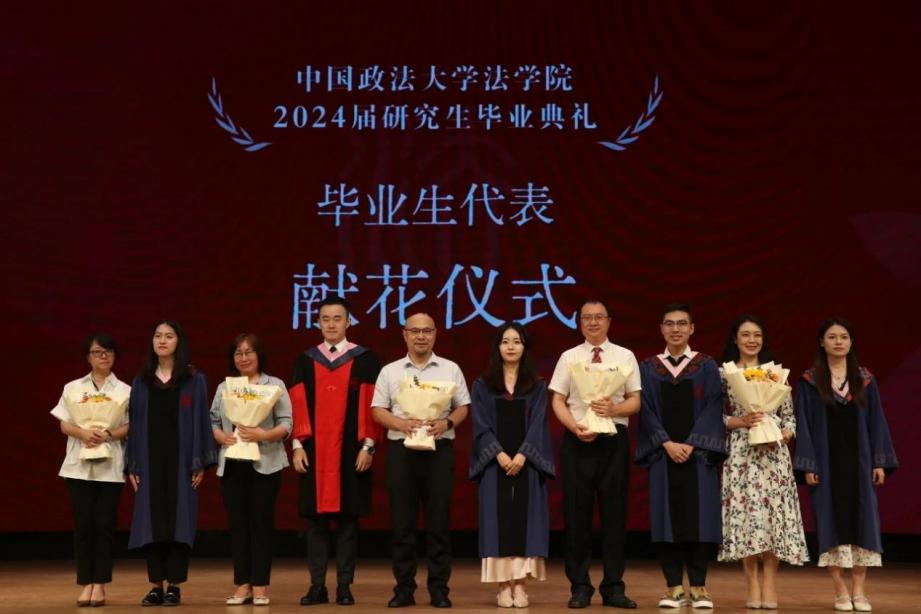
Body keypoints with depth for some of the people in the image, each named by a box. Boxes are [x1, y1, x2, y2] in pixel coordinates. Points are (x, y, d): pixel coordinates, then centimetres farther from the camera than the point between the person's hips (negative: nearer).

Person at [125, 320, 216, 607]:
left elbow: (201, 420, -1)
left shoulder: (194, 380, 2)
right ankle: (156, 586, 6)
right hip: (150, 459, 2)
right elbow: (135, 423, 9)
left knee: (178, 520, -3)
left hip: (180, 459, -2)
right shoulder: (141, 381, 10)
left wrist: (200, 462, -8)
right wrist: (131, 465, 3)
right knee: (151, 521, 0)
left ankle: (174, 586, 3)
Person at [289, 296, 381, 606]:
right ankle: (317, 585, 8)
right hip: (314, 450, 2)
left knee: (347, 518, 1)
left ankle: (345, 586, 7)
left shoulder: (365, 359, 3)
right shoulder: (305, 361, 10)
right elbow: (298, 406, 7)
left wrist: (367, 446, -7)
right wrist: (297, 445, -1)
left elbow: (371, 406, 0)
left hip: (350, 451, -2)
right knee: (315, 518, 2)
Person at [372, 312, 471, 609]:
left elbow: (463, 407, 8)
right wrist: (402, 423, -13)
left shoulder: (450, 369, 7)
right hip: (401, 449, 1)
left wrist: (446, 423, -12)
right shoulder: (389, 371, 8)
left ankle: (439, 588, 6)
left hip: (439, 449, 0)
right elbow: (378, 411, 5)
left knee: (438, 521, 0)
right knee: (402, 522, 2)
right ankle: (404, 588, 8)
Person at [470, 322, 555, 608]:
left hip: (526, 463, 0)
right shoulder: (482, 385, 7)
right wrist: (500, 454, -14)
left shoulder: (537, 386, 8)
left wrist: (522, 455, -15)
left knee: (524, 519, -4)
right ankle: (503, 585, -2)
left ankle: (519, 584, -2)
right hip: (495, 463, 0)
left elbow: (537, 424, -1)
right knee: (499, 520, -4)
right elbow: (481, 424, -1)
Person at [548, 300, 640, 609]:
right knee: (577, 514, 2)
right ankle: (580, 587, 10)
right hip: (577, 440, 0)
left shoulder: (625, 356, 8)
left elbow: (635, 401, 4)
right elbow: (557, 401, 3)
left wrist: (614, 408, -16)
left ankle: (613, 588, 10)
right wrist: (575, 427, -13)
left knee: (614, 513, 3)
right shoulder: (568, 357, 8)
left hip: (615, 439, 0)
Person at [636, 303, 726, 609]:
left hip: (698, 453, -1)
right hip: (663, 453, 1)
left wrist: (690, 444, -13)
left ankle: (698, 587, 4)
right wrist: (667, 443, -11)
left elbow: (712, 409, -2)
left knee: (698, 518, -3)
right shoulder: (648, 368, 8)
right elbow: (646, 411, 1)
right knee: (668, 519, 0)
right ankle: (674, 587, 5)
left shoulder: (707, 367, 5)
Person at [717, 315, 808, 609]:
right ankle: (752, 586, 3)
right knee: (744, 513, -4)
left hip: (773, 452, 1)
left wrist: (780, 435, -10)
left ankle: (770, 585, 2)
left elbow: (789, 416, 8)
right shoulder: (724, 373, 5)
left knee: (773, 512, -4)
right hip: (739, 453, -1)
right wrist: (742, 422, -12)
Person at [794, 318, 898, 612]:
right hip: (826, 461, -2)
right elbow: (803, 424, -2)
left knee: (861, 520, -1)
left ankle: (858, 590, 5)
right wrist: (808, 465, -10)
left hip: (858, 461, 2)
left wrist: (880, 462, -1)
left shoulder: (865, 380, 7)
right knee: (833, 522, -2)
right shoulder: (810, 381, 0)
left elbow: (876, 421, 6)